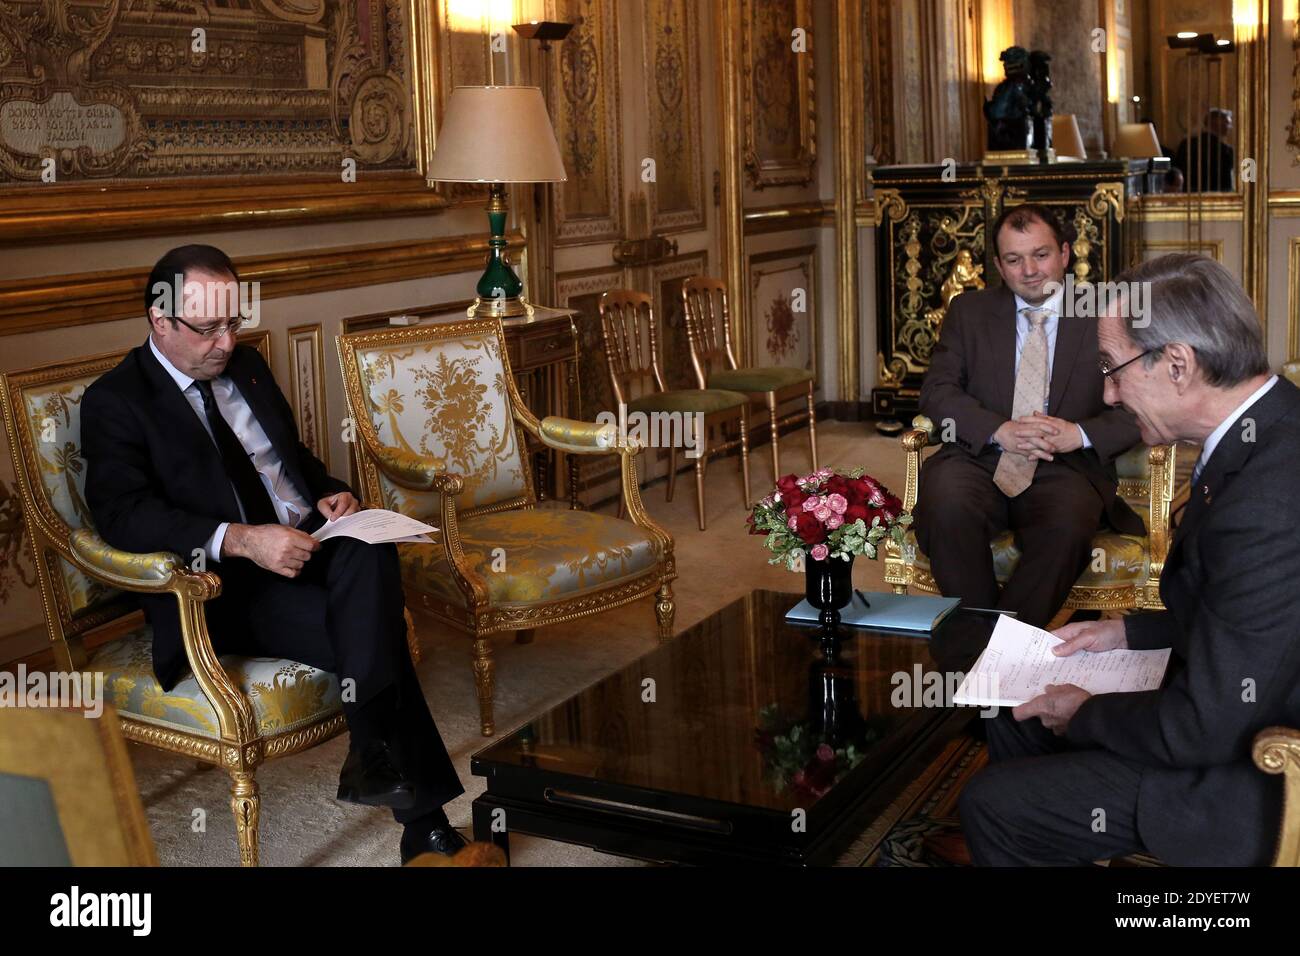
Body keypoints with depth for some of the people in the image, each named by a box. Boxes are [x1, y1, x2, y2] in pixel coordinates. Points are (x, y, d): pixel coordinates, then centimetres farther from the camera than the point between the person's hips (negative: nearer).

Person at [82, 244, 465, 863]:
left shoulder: (245, 365, 19)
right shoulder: (115, 402, -2)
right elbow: (122, 514, -17)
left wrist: (330, 493, 3)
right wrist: (241, 540, -29)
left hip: (309, 544, 6)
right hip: (226, 587, -6)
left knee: (369, 549, -31)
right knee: (373, 633, -29)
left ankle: (374, 754, -30)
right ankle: (424, 820, -25)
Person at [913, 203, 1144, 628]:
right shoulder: (969, 311, 15)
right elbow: (936, 391, 4)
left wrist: (1080, 434, -15)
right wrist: (1000, 431, -14)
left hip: (1065, 468, -1)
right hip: (980, 458, 1)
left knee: (1068, 525, -35)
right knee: (945, 503, -33)